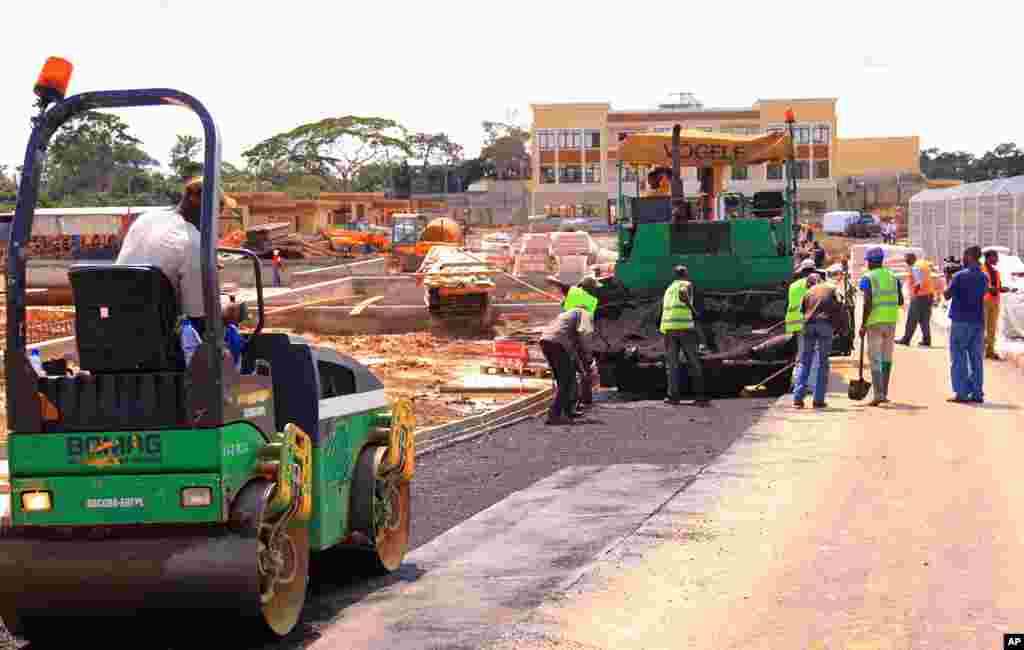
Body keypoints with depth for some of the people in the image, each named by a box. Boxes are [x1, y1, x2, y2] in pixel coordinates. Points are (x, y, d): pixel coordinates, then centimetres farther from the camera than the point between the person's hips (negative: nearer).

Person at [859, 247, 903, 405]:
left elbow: (868, 303, -15)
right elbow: (900, 301, 10)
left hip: (875, 321, -5)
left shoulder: (868, 278, -6)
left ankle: (878, 394, -12)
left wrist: (863, 324, -10)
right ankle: (884, 393, 18)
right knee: (887, 357, 14)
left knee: (875, 359, -3)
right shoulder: (892, 276, 10)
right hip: (891, 320, 5)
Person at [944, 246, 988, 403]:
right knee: (976, 358, 9)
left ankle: (961, 393, -4)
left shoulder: (960, 275, -11)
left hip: (961, 321, -5)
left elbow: (947, 295, -8)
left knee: (958, 358, 0)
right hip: (978, 322, 5)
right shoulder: (983, 277, 7)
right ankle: (977, 393, 9)